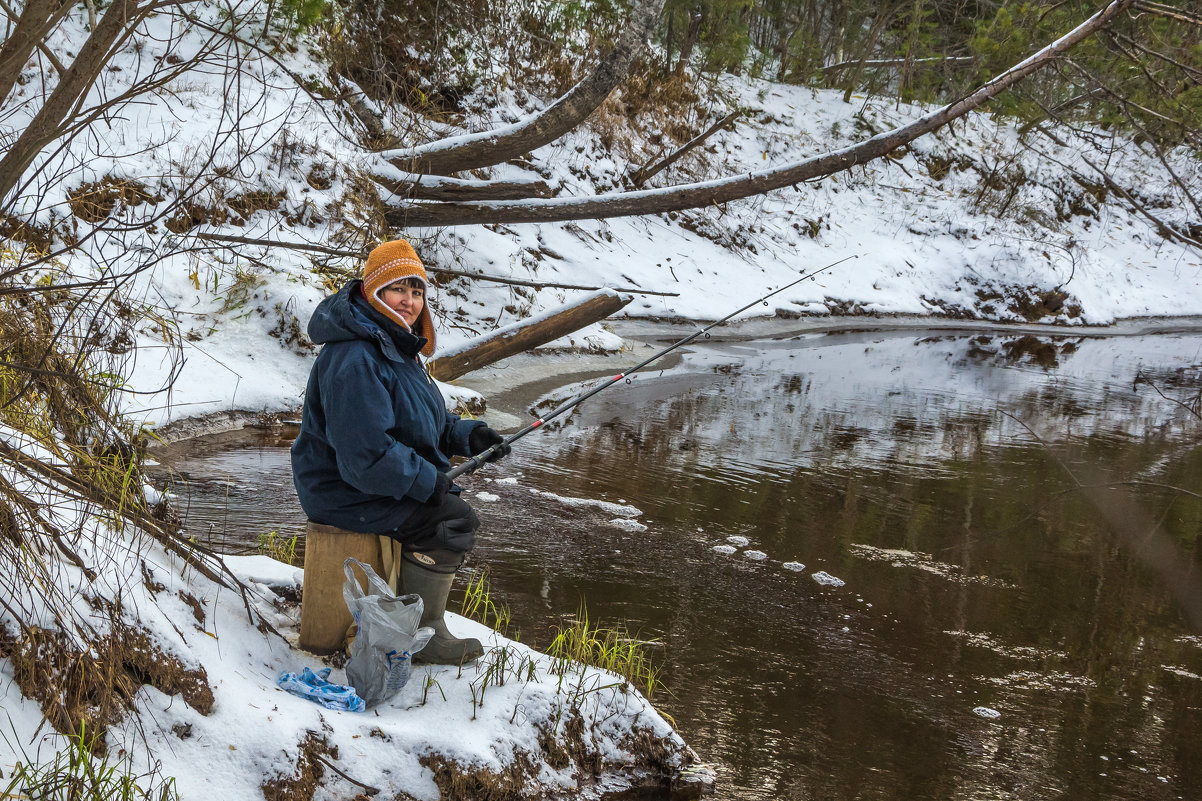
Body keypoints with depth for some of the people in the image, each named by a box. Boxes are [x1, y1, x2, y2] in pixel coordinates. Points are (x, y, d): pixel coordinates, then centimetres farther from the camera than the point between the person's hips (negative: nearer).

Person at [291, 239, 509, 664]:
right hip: (345, 492, -11)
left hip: (379, 480, 11)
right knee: (451, 518, -16)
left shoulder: (398, 347, 12)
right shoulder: (354, 360, -26)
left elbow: (424, 422, 20)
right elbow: (365, 454, -31)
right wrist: (429, 481, -22)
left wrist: (468, 435, 2)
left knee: (449, 501, 18)